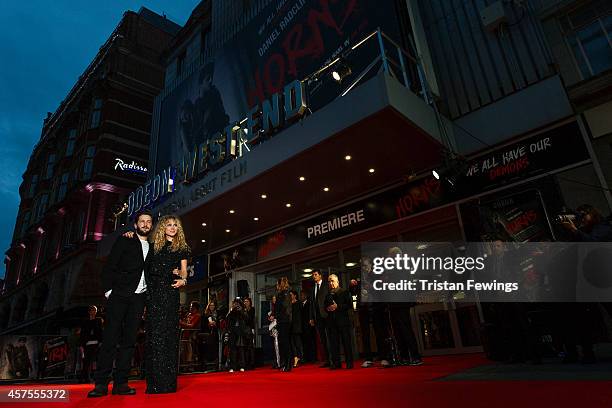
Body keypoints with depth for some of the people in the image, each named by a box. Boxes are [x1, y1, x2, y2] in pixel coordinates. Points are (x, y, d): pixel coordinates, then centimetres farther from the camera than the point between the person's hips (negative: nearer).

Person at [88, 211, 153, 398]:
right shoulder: (124, 241, 5)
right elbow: (109, 267, -1)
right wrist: (108, 290, -9)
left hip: (138, 298, 4)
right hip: (119, 296, -4)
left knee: (129, 339, 4)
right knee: (110, 338, -6)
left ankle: (120, 383, 7)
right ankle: (101, 383, -1)